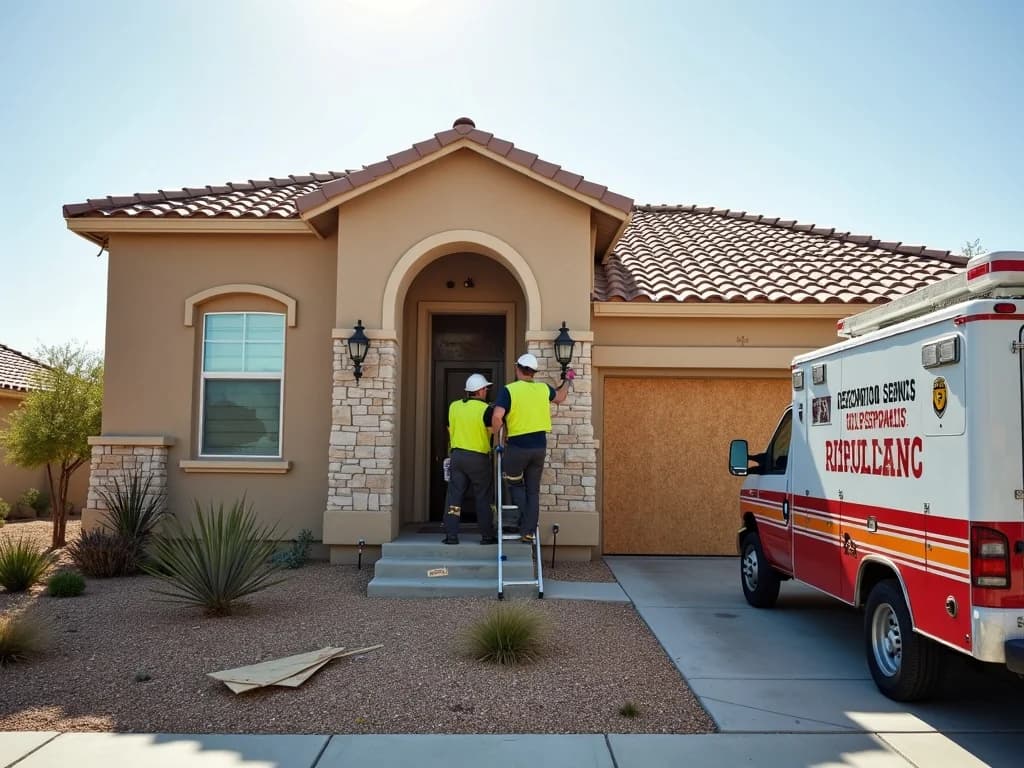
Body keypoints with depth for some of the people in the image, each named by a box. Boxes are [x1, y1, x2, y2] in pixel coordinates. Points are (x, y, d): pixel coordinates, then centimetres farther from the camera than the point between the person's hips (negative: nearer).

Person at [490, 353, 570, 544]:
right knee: (533, 491, 11)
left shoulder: (508, 390, -9)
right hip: (539, 447, 3)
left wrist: (497, 435, -1)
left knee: (515, 485, 18)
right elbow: (559, 397, 27)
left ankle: (523, 525, 6)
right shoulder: (543, 389, 4)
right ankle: (529, 533, 12)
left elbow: (497, 417, -20)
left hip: (517, 447, -3)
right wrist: (566, 382, 46)